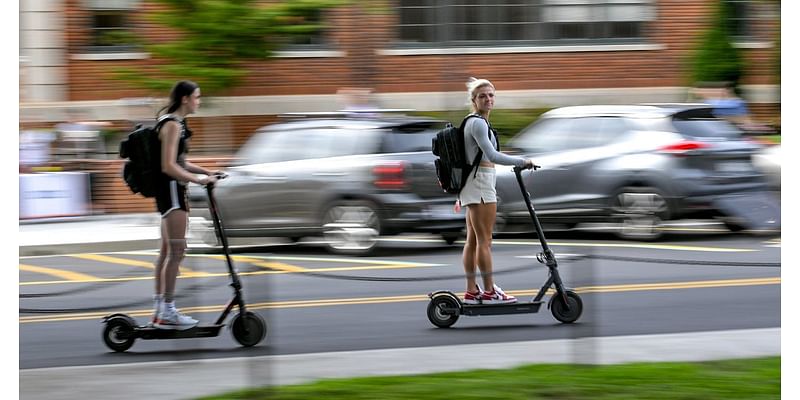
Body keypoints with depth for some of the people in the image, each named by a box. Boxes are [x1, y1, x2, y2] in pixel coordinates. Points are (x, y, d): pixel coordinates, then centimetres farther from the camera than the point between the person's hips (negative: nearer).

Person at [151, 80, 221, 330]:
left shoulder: (176, 123, 16)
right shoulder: (172, 125, -15)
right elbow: (169, 166, -22)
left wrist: (205, 172, 13)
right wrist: (198, 179, -21)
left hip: (172, 190, 11)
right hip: (171, 189, -11)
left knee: (167, 250, 13)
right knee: (177, 251, -10)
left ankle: (160, 308, 17)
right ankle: (167, 312, -10)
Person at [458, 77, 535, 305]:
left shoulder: (473, 122, 18)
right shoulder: (478, 124, -14)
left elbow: (466, 159, 22)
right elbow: (492, 156, -24)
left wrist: (462, 195, 25)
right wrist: (522, 162, -19)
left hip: (472, 183, 10)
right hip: (481, 183, -10)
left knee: (473, 241, 8)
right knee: (484, 240, -7)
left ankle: (471, 292, 9)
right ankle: (489, 292, -5)